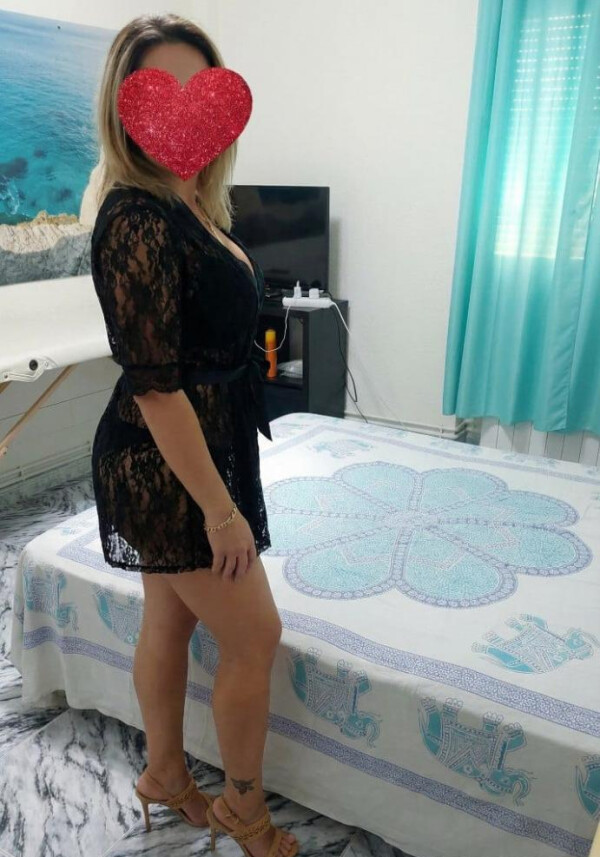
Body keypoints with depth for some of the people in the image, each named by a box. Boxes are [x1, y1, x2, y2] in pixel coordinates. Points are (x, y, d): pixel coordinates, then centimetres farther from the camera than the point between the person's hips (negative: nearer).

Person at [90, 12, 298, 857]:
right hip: (166, 467, -9)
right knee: (255, 636, 6)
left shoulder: (189, 205, 8)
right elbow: (154, 384, -24)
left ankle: (166, 776, 43)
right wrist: (219, 507, -20)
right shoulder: (138, 219, -21)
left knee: (170, 622, 21)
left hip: (200, 447, 9)